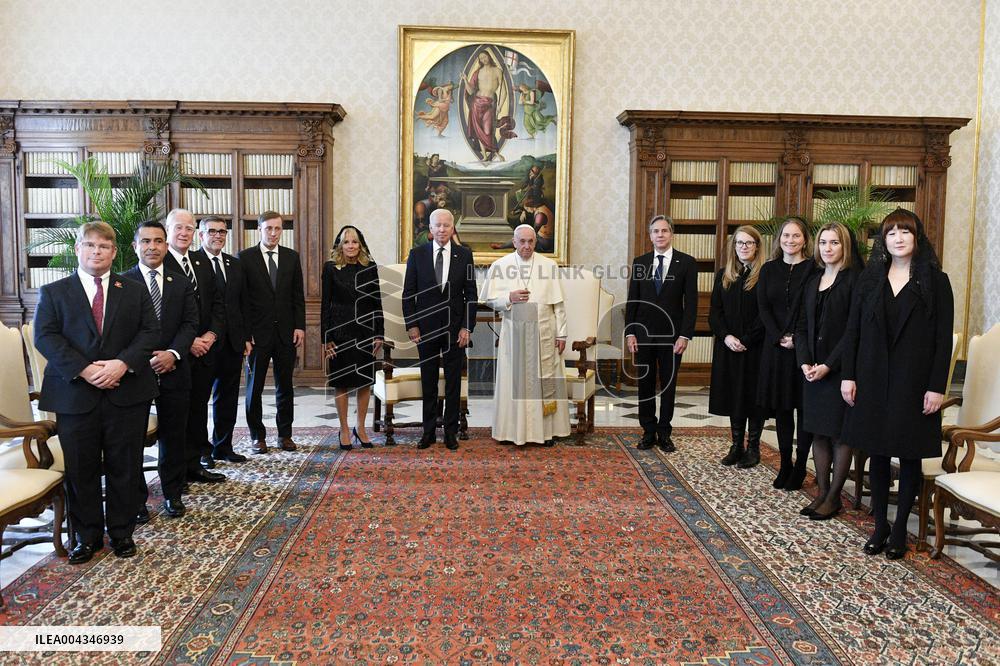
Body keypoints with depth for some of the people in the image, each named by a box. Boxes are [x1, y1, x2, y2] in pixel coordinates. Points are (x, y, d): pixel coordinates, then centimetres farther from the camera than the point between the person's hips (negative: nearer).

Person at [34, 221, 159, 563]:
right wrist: (84, 370, -17)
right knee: (81, 469, 7)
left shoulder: (134, 291, 10)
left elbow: (150, 331, 1)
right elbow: (45, 337, -4)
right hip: (75, 394, 0)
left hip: (126, 392, 1)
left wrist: (123, 363, -16)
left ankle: (122, 531, 22)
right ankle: (87, 535, 23)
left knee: (125, 466, 7)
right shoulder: (53, 292, 7)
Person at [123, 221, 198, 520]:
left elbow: (190, 323, 2)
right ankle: (136, 499, 19)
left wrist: (173, 353, -13)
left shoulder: (181, 283, 9)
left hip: (174, 370, 3)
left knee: (174, 437, 10)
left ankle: (173, 494, 25)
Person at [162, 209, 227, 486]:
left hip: (204, 351, 6)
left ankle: (194, 465, 24)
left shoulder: (202, 262, 13)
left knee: (198, 409, 13)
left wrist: (212, 334, -3)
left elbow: (217, 304, 13)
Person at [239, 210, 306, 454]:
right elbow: (241, 299, -3)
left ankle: (285, 434, 19)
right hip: (258, 333, -2)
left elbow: (298, 295, 8)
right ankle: (258, 436, 17)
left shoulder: (292, 257, 8)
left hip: (286, 332, 3)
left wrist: (300, 326, -1)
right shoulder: (245, 257, -1)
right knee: (254, 387, 6)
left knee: (285, 386, 9)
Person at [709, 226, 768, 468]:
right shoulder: (723, 275, 9)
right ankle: (737, 446, 19)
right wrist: (726, 337, -9)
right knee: (733, 394, 9)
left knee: (753, 395, 3)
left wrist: (746, 340, -15)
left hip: (755, 348, -4)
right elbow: (715, 311, 6)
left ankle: (753, 447, 14)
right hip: (728, 347, 4)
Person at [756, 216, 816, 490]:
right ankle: (785, 464, 17)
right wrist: (779, 337, -9)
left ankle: (800, 467, 13)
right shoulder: (769, 269, 8)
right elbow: (763, 307, 2)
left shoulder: (813, 270, -3)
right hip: (775, 347, 3)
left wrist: (797, 339, -16)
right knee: (781, 407, 8)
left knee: (804, 407, 4)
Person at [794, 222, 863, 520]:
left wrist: (829, 365, -16)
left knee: (840, 432, 2)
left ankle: (834, 496, 12)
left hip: (841, 369, -6)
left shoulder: (854, 279, -7)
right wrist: (805, 362, -3)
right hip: (813, 369, 6)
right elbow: (802, 325, 10)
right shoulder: (813, 281, 13)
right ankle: (822, 492, 20)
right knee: (818, 431, 10)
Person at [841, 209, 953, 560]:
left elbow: (943, 338, -4)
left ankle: (900, 528, 19)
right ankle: (880, 524, 21)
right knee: (877, 453, 8)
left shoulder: (935, 281, -1)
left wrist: (937, 387, -9)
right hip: (873, 379, 2)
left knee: (909, 455, 5)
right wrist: (847, 375, -1)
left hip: (914, 382, -2)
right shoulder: (869, 279, 6)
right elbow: (852, 330, 5)